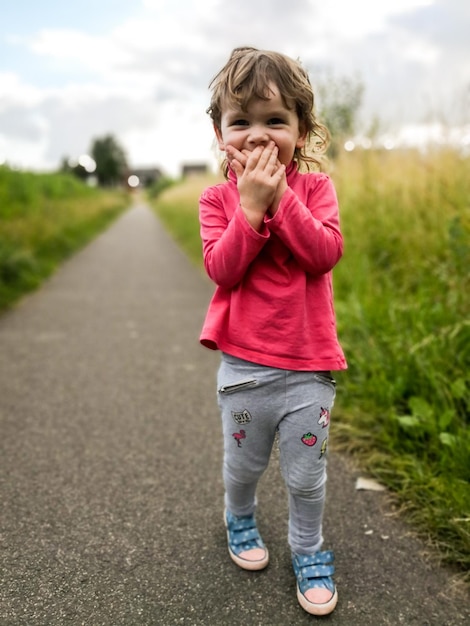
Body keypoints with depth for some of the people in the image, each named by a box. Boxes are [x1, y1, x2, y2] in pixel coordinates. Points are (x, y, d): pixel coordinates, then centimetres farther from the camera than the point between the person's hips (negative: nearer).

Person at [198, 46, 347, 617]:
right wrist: (251, 205, -22)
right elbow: (222, 270, -15)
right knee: (243, 464, 19)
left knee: (306, 474, 11)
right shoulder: (218, 199, -2)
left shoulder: (314, 188, -1)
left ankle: (308, 552, 38)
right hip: (243, 365, 1)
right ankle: (239, 520, 51)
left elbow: (326, 254, -17)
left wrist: (279, 198, -21)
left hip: (308, 366, 0)